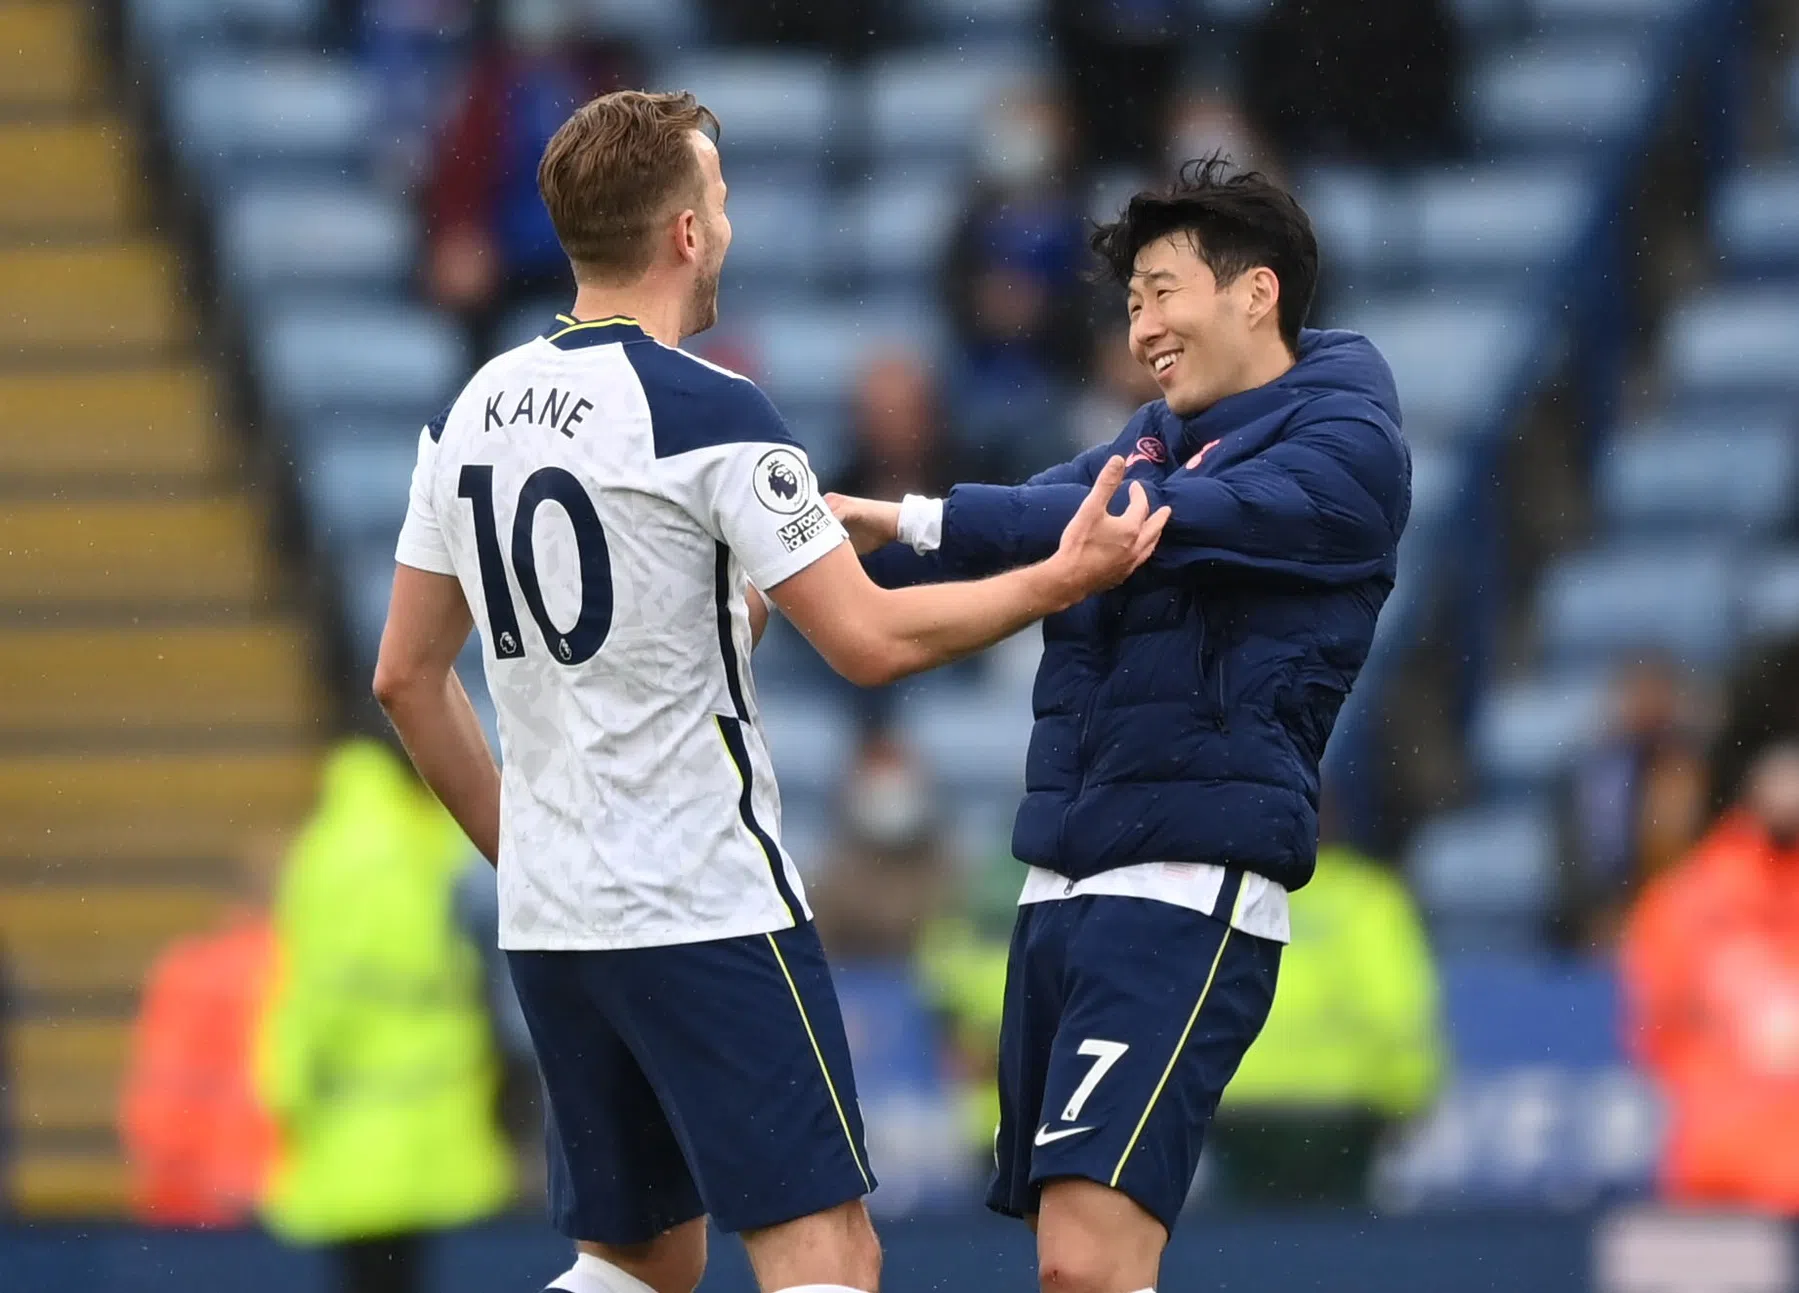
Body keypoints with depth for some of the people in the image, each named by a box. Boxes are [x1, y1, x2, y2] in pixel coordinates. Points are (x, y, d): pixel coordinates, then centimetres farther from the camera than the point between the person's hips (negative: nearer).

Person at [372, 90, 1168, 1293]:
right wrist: (1061, 578, -1)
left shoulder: (473, 414, 8)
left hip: (549, 921, 8)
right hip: (708, 911, -8)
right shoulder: (710, 413, -13)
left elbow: (406, 676, 14)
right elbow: (873, 642, -13)